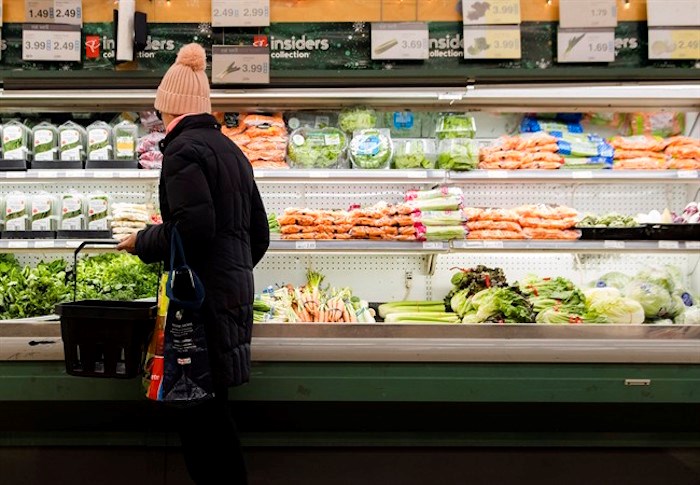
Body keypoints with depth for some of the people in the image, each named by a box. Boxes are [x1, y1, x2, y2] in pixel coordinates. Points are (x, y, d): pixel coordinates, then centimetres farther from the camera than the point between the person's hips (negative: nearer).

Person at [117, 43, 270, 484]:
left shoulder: (183, 149, -9)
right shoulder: (230, 149, 18)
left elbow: (193, 228, -21)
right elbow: (259, 233, 20)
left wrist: (143, 243, -6)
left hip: (204, 295, -9)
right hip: (235, 289, 9)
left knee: (199, 412, -3)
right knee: (212, 408, 15)